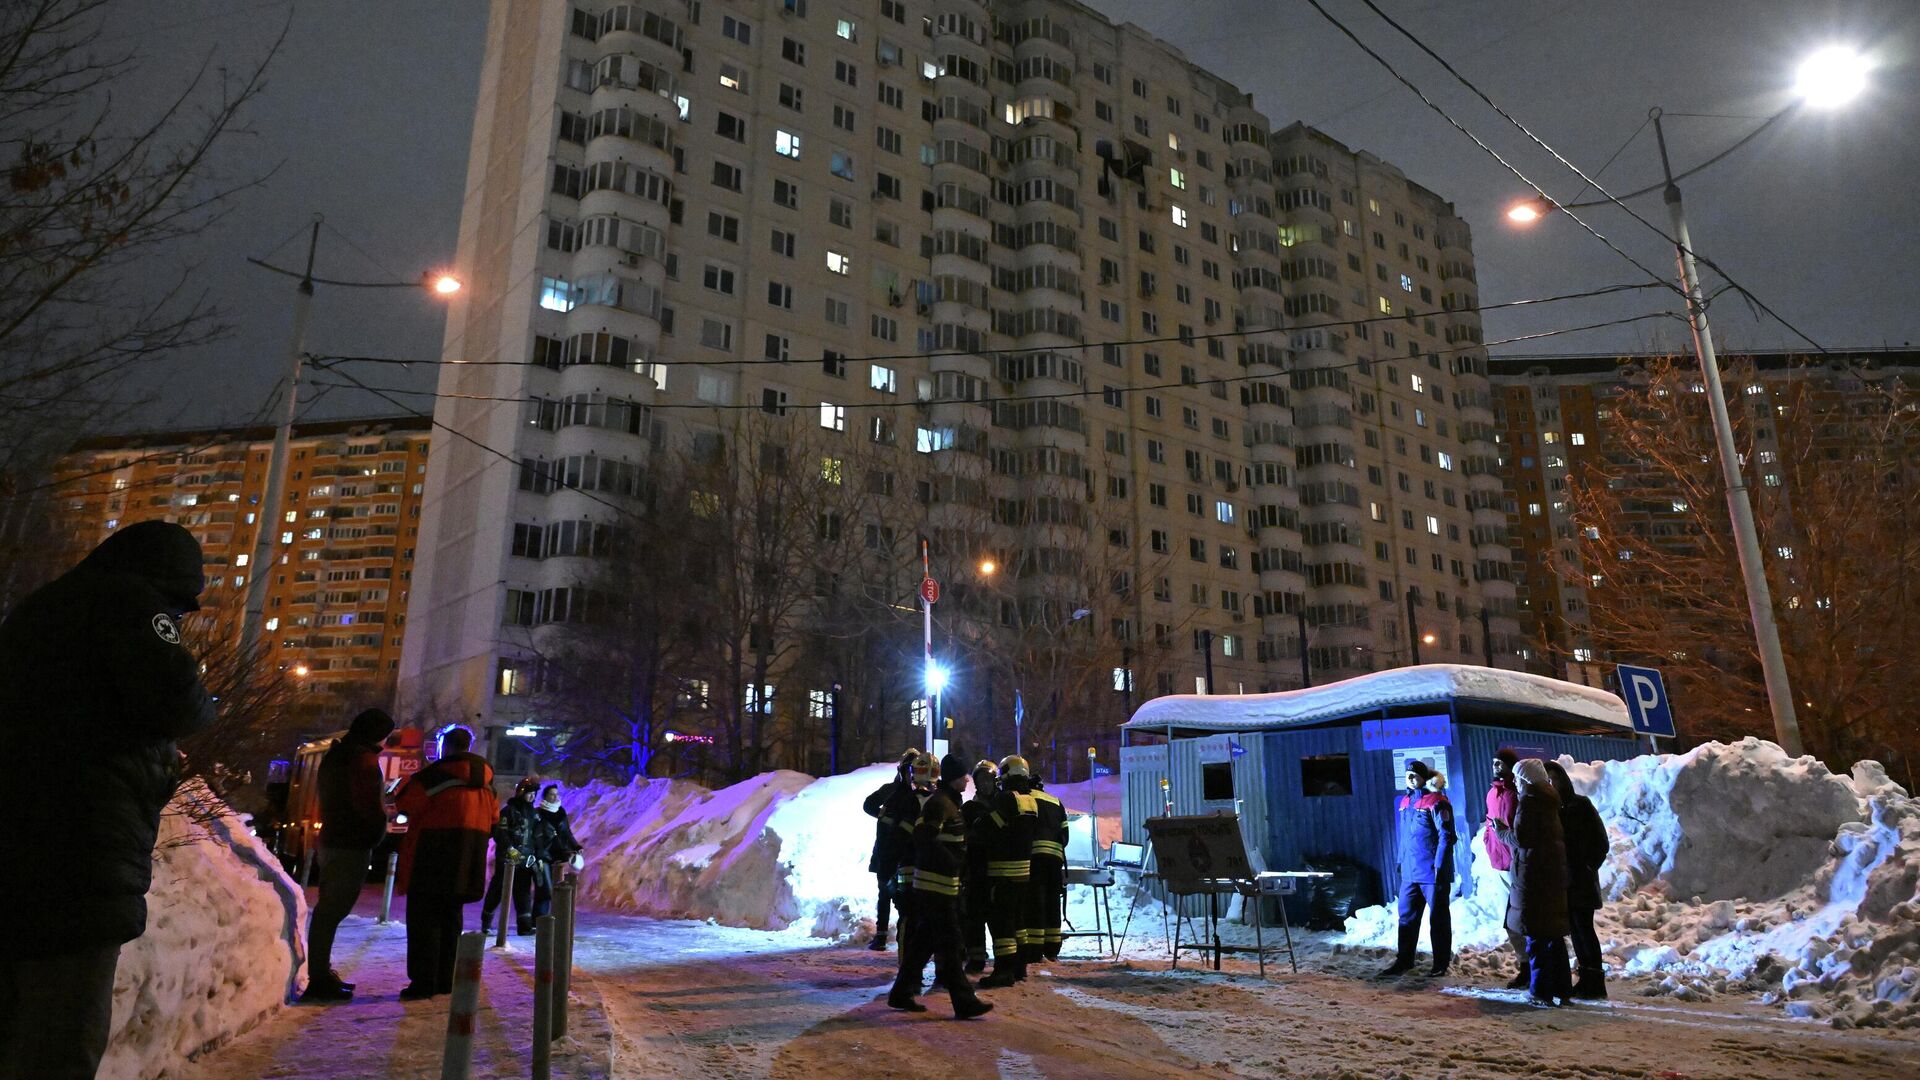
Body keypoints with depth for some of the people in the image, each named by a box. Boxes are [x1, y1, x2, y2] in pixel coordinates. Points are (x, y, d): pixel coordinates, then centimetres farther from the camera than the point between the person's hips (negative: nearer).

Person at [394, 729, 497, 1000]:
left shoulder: (436, 773, -12)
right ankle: (446, 980, 18)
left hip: (434, 857, -6)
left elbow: (405, 802, -7)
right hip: (468, 861, 6)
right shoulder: (486, 778, 8)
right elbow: (493, 817, 14)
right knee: (451, 917, 15)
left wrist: (406, 783, 11)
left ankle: (424, 981, -1)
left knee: (424, 917, 1)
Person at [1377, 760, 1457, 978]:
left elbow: (1446, 836, -16)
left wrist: (1439, 866, -18)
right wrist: (1401, 862, 17)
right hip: (1410, 872, 7)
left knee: (1438, 919, 6)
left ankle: (1441, 963, 18)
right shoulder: (1405, 802, 11)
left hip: (1433, 873, -7)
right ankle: (1404, 961, 16)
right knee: (1407, 917, 9)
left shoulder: (1436, 802, -12)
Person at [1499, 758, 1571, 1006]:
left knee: (1536, 936, -2)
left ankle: (1541, 991, 1)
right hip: (1554, 872, 8)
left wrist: (1502, 832, 2)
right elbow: (1545, 834, 16)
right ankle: (1560, 990, 18)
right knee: (1554, 933, 13)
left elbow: (1520, 838, -16)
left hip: (1533, 873, -8)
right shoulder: (1549, 802, 13)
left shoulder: (1528, 802, -13)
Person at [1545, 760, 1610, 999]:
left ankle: (1596, 983, 1)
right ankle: (1586, 979, 16)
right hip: (1561, 879, 5)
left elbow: (1600, 841, -3)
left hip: (1580, 879, -5)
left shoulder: (1580, 804, -6)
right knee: (1574, 928, 9)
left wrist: (1588, 867, -6)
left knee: (1583, 927, -5)